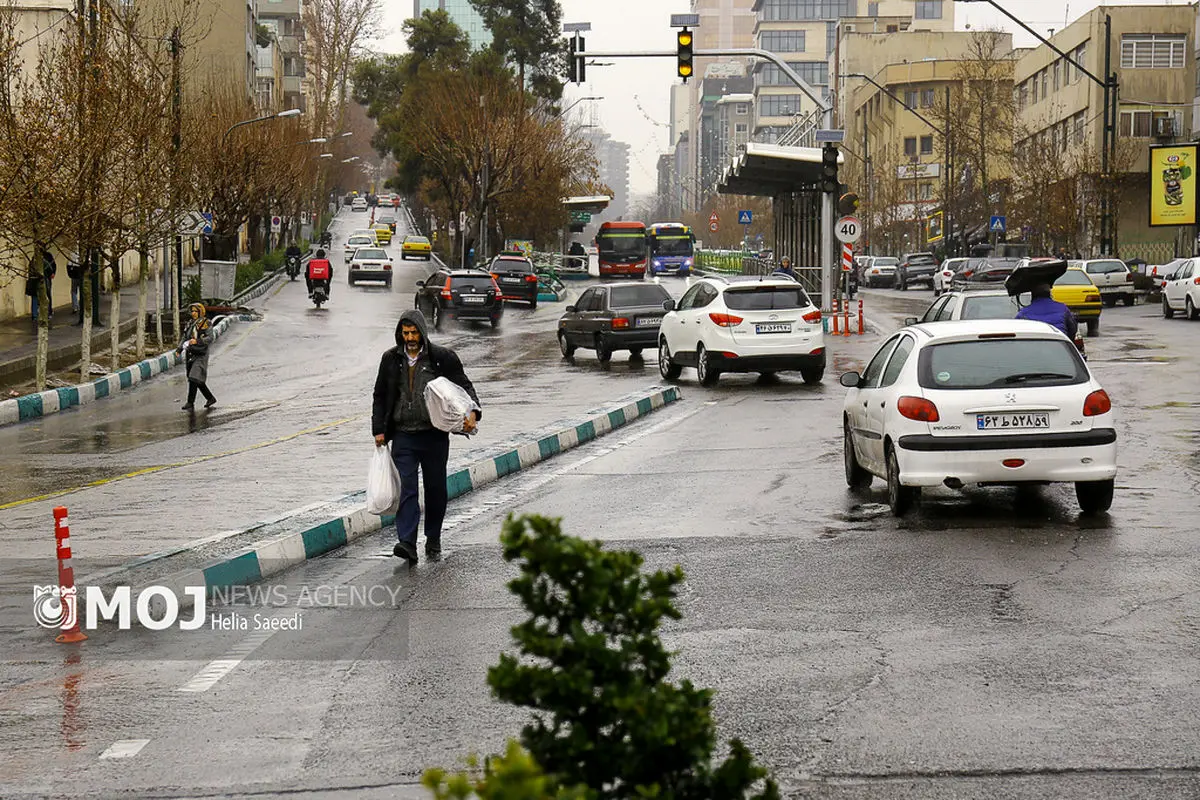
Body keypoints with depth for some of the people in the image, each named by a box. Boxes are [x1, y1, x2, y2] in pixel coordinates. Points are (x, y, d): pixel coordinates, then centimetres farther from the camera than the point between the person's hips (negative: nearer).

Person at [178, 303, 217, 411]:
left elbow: (210, 339, -17)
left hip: (201, 355, -7)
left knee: (194, 378, -15)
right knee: (198, 381, 10)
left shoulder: (206, 324, -6)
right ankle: (211, 399, 25)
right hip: (190, 355, 7)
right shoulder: (191, 324, 14)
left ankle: (190, 403, -13)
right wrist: (179, 349, 0)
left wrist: (197, 341, -30)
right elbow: (185, 339, 15)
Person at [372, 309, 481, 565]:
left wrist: (472, 412, -16)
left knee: (436, 490, 8)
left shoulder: (442, 358, -2)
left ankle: (433, 541, 23)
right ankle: (407, 543, -18)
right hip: (403, 436, 1)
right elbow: (380, 397, 14)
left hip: (435, 435, -1)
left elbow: (464, 386, 2)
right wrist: (379, 430, 6)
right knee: (406, 489, -10)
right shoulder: (391, 359, 6)